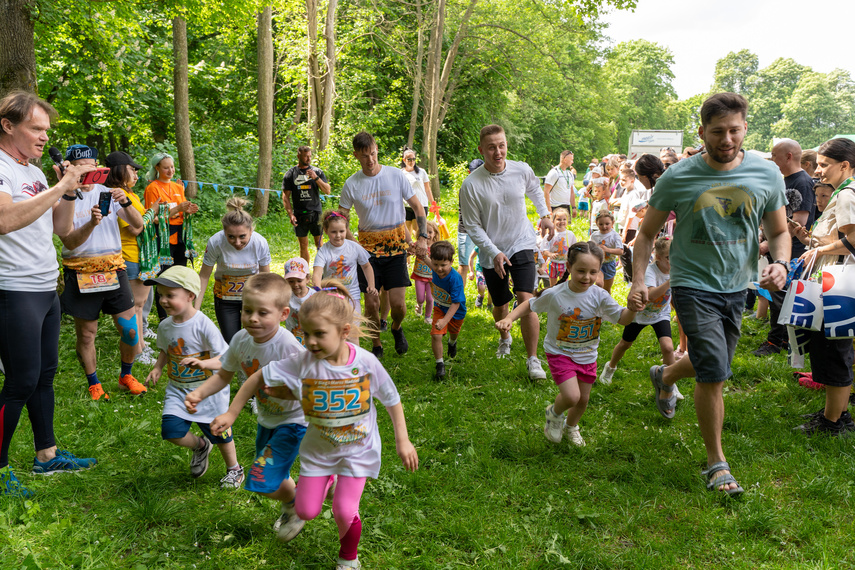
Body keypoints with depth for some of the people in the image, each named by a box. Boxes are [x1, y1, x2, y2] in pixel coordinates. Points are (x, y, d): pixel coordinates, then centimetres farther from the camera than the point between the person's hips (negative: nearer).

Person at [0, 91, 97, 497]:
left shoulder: (35, 172, 15)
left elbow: (61, 228, 16)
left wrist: (71, 192, 0)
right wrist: (61, 186, -25)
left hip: (46, 288, 9)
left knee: (45, 373, 15)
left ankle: (47, 455, 26)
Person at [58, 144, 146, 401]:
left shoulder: (108, 193, 6)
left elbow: (138, 225, 0)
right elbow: (69, 242, -10)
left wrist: (126, 202, -18)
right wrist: (92, 223, -26)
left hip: (113, 268, 2)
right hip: (81, 273, -2)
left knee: (130, 329, 2)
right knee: (86, 334, 6)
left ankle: (126, 376, 24)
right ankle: (94, 384, 24)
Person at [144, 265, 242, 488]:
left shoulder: (203, 325, -22)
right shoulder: (165, 326, -3)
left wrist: (204, 363, -41)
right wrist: (158, 368, -1)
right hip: (178, 389, 5)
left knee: (218, 433, 8)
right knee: (171, 430, -12)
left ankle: (234, 469, 37)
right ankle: (200, 446, 21)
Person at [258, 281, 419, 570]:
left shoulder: (366, 362, -20)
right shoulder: (303, 363, -21)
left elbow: (392, 399, -7)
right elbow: (262, 378, -8)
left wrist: (403, 441, -4)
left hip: (357, 449, -2)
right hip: (318, 448, 2)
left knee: (345, 511, -6)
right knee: (306, 511, 6)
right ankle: (325, 481, 42)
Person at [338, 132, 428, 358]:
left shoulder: (396, 175, -4)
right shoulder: (352, 184, -3)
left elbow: (418, 207, 3)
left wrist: (422, 237, -7)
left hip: (396, 245, 0)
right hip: (368, 247, 1)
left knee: (398, 303, -6)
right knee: (371, 303, 0)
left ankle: (397, 328, 29)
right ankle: (376, 346, 21)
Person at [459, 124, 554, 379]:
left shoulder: (522, 170, -8)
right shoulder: (471, 184, -16)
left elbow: (535, 191, 18)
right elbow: (472, 226, -9)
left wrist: (545, 215, 10)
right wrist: (494, 252, -18)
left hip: (522, 244, 0)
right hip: (491, 253, 0)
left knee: (525, 299, -16)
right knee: (500, 305, 14)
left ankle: (533, 360, -7)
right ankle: (504, 338, 48)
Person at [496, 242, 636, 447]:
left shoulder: (599, 296, -15)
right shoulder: (554, 295, -20)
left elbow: (622, 319, -14)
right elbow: (529, 305, -4)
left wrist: (633, 307, -36)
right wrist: (509, 319, -17)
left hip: (587, 356, 4)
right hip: (559, 353, -3)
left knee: (583, 399, 16)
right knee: (571, 396, -19)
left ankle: (571, 426, 49)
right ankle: (554, 413, 18)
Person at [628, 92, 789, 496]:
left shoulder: (767, 174, -3)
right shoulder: (678, 177, -10)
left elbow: (779, 231, 9)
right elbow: (647, 232, 0)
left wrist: (780, 263, -12)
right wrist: (638, 280, -12)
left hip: (737, 287, 4)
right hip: (693, 285, -4)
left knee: (710, 366, 19)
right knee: (714, 373, -12)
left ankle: (664, 377, 54)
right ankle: (716, 462, 6)